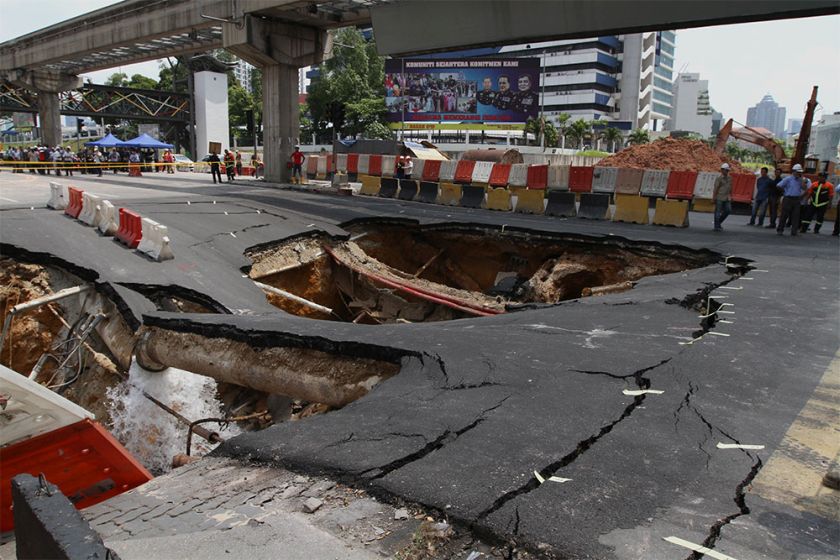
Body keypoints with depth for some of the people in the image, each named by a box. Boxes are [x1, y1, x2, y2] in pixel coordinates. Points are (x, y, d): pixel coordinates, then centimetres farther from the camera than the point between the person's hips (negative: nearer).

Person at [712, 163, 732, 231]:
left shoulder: (729, 178, 11)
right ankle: (717, 226, 3)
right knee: (718, 212, -2)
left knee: (728, 210, 1)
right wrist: (714, 197, -16)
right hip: (719, 197, -7)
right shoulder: (719, 178, -9)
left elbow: (730, 188, 15)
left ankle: (719, 221, 19)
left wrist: (731, 196, 13)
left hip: (726, 198, 7)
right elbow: (716, 188, -12)